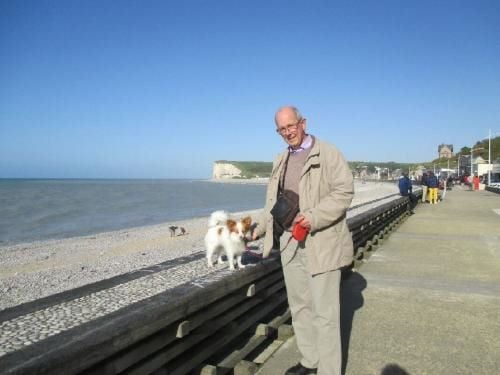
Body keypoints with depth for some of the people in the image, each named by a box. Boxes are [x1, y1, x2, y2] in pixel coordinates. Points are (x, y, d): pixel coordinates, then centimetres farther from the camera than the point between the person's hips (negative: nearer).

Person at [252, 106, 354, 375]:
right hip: (290, 243, 7)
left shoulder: (328, 153, -5)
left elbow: (344, 191, -13)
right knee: (299, 306, 15)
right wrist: (260, 228, 10)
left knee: (324, 312, -1)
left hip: (320, 243, -7)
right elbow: (273, 201, 20)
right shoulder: (281, 161, 16)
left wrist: (314, 216, -23)